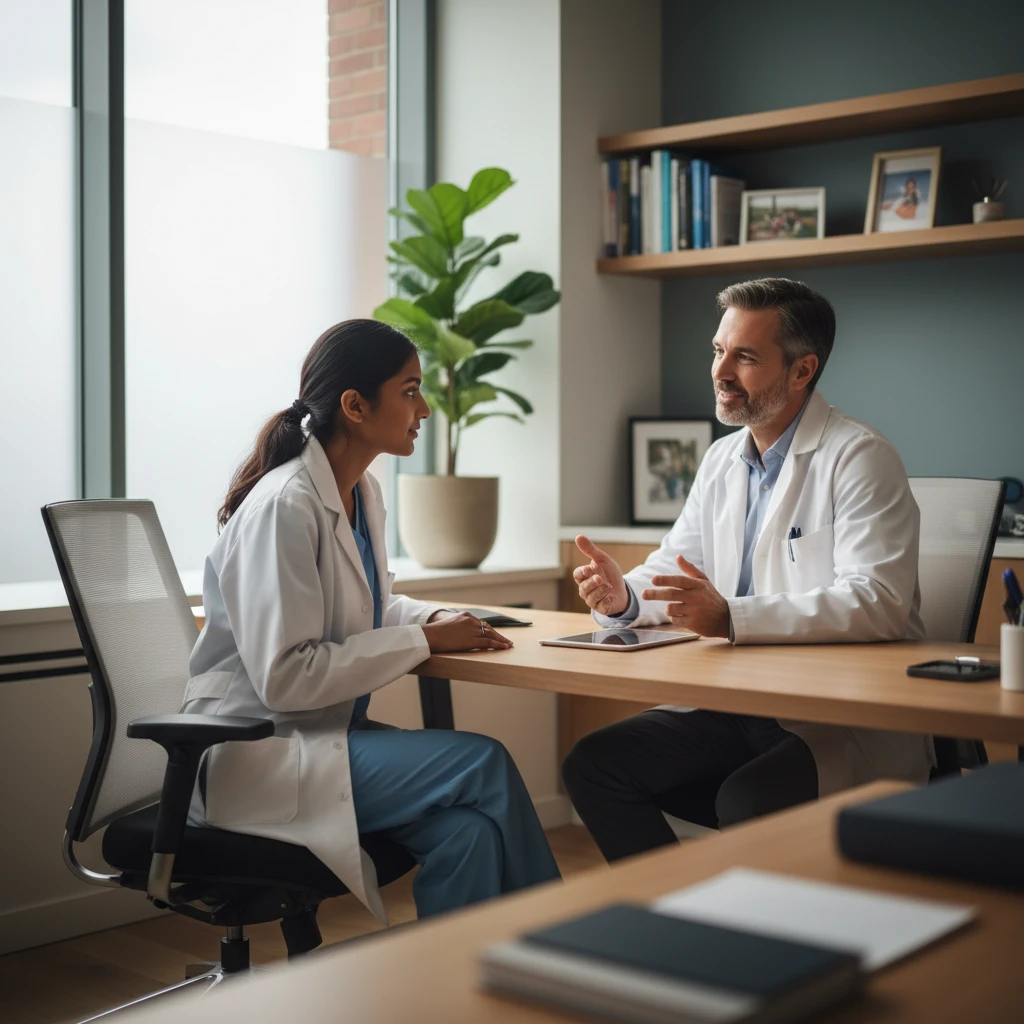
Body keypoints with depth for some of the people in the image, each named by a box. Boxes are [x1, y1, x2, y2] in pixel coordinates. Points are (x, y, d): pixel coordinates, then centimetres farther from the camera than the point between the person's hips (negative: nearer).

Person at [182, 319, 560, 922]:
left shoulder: (363, 492, 9)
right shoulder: (284, 505, -19)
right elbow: (284, 679, -24)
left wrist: (438, 620, 3)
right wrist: (423, 641, -18)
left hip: (327, 731, 8)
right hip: (256, 755, -8)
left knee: (468, 828, -18)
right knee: (482, 763, -21)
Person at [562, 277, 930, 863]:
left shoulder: (859, 457, -10)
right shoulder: (724, 459, 14)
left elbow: (877, 602, -23)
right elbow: (674, 569, 16)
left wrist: (732, 617, -33)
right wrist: (623, 596, -9)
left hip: (849, 724, -7)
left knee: (747, 800, -33)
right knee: (594, 764, -8)